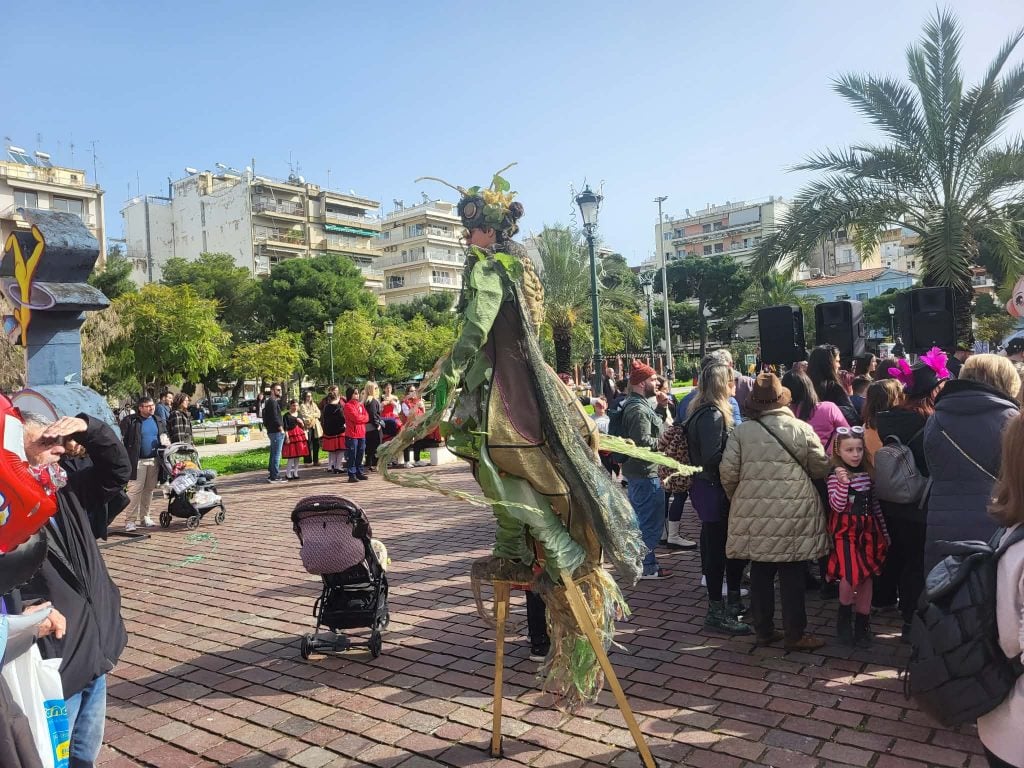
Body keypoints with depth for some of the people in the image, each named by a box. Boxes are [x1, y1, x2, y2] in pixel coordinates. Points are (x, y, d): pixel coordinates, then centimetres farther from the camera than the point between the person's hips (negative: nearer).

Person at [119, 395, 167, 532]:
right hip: (137, 461, -5)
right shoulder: (130, 421, -5)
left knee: (149, 490, 12)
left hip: (154, 460, 6)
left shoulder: (159, 421, 13)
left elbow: (165, 437, 25)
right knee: (134, 490, -7)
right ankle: (130, 520, -2)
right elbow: (120, 440, -6)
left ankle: (144, 517, 22)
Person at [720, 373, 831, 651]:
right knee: (792, 575, 7)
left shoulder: (742, 431, -2)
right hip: (794, 513, -2)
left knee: (761, 572, 13)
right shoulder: (802, 429, -4)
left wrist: (738, 498, 16)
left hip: (755, 513, 2)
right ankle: (795, 635, 17)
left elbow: (728, 472, -2)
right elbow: (821, 468, 5)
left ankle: (763, 630, 23)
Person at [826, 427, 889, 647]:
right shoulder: (836, 476, -9)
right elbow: (837, 506, -17)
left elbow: (875, 504, 15)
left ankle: (862, 625, 19)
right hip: (846, 531, -5)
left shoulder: (867, 473, 7)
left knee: (867, 577, 7)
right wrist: (843, 482, -29)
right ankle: (844, 617, 8)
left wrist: (884, 531, 17)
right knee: (851, 575, -17)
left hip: (868, 530, 5)